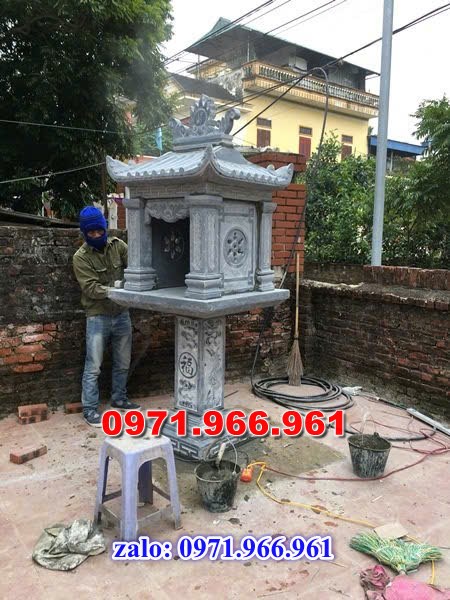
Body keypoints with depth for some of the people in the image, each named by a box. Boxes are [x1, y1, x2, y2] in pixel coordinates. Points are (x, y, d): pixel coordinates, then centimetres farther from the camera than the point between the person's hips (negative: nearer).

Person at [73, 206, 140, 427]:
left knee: (122, 363, 16)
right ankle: (89, 409, 13)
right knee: (93, 367, 1)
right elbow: (90, 288, -18)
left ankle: (119, 398, 33)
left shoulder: (117, 245, 1)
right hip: (98, 317, -4)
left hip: (122, 314, 4)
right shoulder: (81, 257, -10)